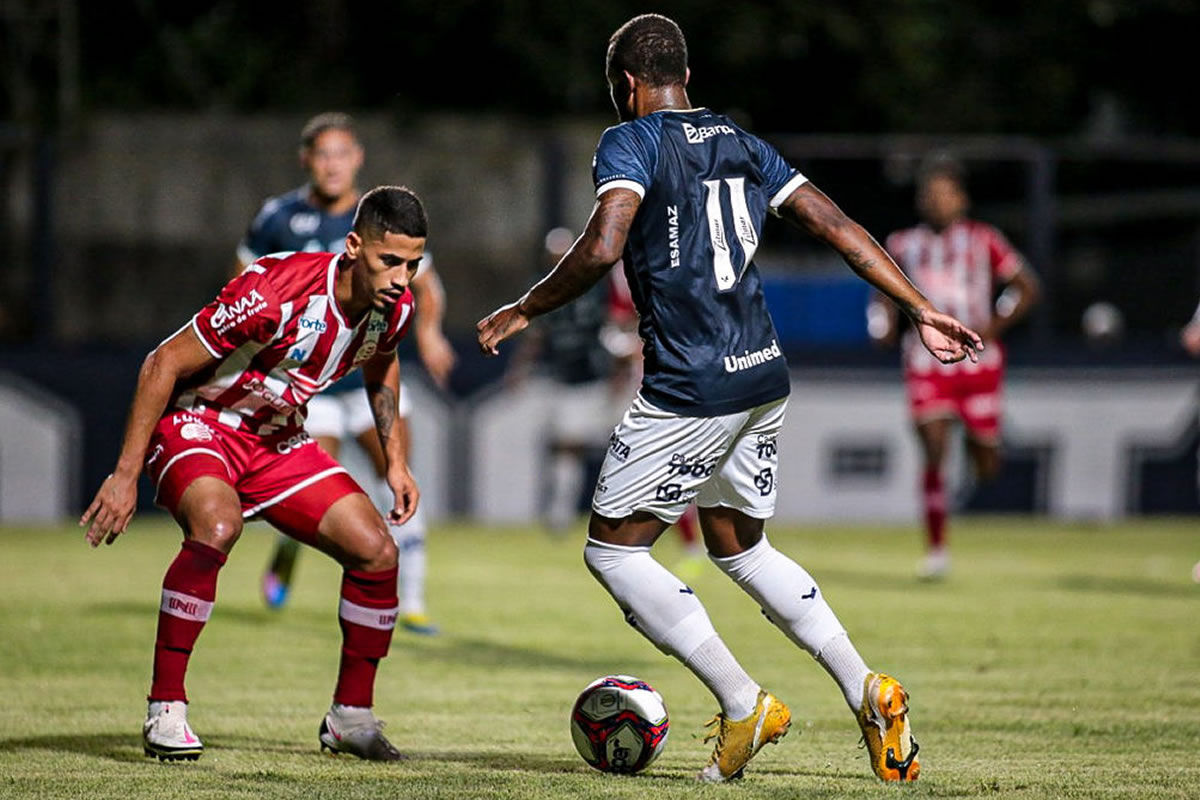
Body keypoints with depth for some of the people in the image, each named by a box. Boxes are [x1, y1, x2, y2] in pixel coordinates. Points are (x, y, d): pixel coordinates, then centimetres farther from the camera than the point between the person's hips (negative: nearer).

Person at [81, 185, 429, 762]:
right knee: (217, 525, -37)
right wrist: (125, 476, -24)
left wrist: (395, 461, 11)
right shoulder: (276, 292, -31)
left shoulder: (395, 308, -10)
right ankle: (165, 709, -27)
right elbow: (163, 364, -24)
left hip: (277, 438, 7)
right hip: (196, 424, -7)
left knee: (377, 550, -6)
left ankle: (350, 717, 11)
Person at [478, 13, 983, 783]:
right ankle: (868, 691, 11)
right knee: (739, 547, 23)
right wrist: (922, 310, 14)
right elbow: (838, 226, 12)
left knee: (612, 549, 4)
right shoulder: (740, 143, 15)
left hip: (689, 389, -8)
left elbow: (602, 248, -22)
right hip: (764, 376, 8)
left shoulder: (631, 144, -6)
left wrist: (522, 312, -9)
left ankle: (744, 704, -3)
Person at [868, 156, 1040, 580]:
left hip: (978, 361, 0)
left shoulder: (983, 240, 1)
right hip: (927, 364, 1)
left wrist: (995, 325, -9)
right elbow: (886, 291, 18)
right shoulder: (903, 245, 6)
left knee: (985, 463, 5)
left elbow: (1027, 287, 4)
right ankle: (936, 550, -4)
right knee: (933, 452, -12)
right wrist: (884, 322, -3)